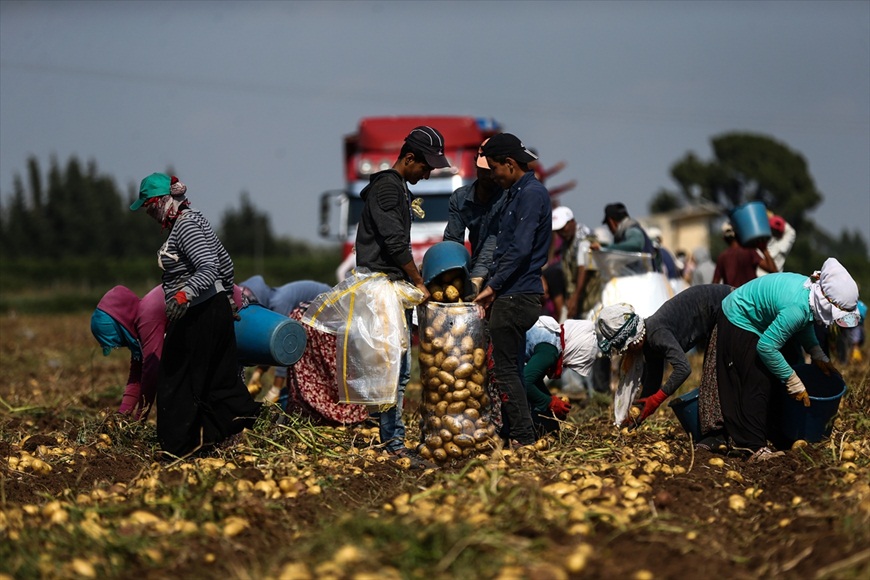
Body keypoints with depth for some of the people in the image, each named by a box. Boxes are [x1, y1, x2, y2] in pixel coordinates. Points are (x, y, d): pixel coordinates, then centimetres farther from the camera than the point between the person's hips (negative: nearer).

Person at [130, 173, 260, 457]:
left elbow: (209, 268, -29)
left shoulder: (184, 225, -18)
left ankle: (179, 447, 6)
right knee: (219, 375, 15)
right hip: (217, 307, 10)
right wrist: (228, 295, 33)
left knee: (177, 378, 0)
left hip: (199, 315, -10)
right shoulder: (193, 218, 12)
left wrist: (185, 294, -43)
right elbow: (225, 262, 20)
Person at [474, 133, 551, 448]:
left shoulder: (531, 194, -14)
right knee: (508, 365, 12)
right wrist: (494, 290, 18)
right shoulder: (516, 194, 18)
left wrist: (493, 286, -18)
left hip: (517, 295, -10)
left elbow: (520, 249, -21)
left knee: (505, 368, -8)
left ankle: (523, 437, -5)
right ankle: (512, 433, 17)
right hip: (510, 294, 10)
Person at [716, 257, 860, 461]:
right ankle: (756, 447, -9)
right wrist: (794, 383, -25)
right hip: (738, 322, -9)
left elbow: (804, 324, 11)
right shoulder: (798, 307, -38)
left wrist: (818, 356, 1)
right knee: (756, 384, -12)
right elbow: (766, 347, -33)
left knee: (772, 381, 11)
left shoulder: (811, 289, -12)